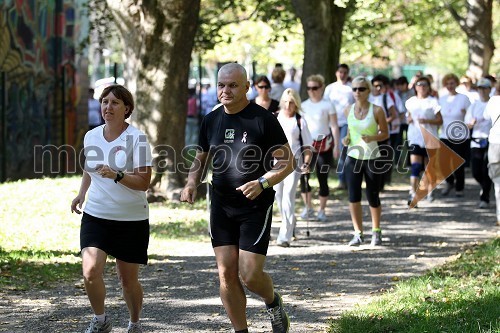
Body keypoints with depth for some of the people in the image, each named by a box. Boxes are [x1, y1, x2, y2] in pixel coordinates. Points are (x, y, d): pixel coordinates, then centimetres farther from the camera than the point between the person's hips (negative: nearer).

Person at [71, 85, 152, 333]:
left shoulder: (137, 139, -11)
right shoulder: (91, 136, 4)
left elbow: (143, 182, -16)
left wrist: (116, 175, -31)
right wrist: (82, 193, 8)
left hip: (132, 219, -3)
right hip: (96, 216, 3)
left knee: (128, 280, 5)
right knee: (91, 272, -16)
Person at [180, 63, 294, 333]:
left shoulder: (263, 119, -9)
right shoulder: (211, 120, 7)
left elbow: (286, 162, -7)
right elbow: (201, 159, 20)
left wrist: (262, 183, -24)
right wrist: (192, 183, 0)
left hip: (256, 207, -5)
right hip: (221, 206, 5)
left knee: (250, 274, -9)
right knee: (226, 273, 1)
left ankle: (273, 303, 25)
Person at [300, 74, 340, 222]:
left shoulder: (327, 105, -1)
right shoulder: (304, 105, 9)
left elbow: (334, 126, -2)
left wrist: (336, 146, -8)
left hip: (324, 145, -3)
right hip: (307, 145, 3)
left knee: (322, 178, -1)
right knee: (303, 175, -8)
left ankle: (322, 210, 9)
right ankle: (308, 208, 5)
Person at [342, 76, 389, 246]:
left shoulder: (377, 110, -8)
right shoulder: (348, 110, 2)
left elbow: (385, 133, 0)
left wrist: (372, 138, -19)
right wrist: (347, 138, -2)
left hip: (372, 158, -2)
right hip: (353, 157, 2)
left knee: (373, 197, 6)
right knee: (353, 197, -7)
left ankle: (376, 231, 26)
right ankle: (358, 233, 1)